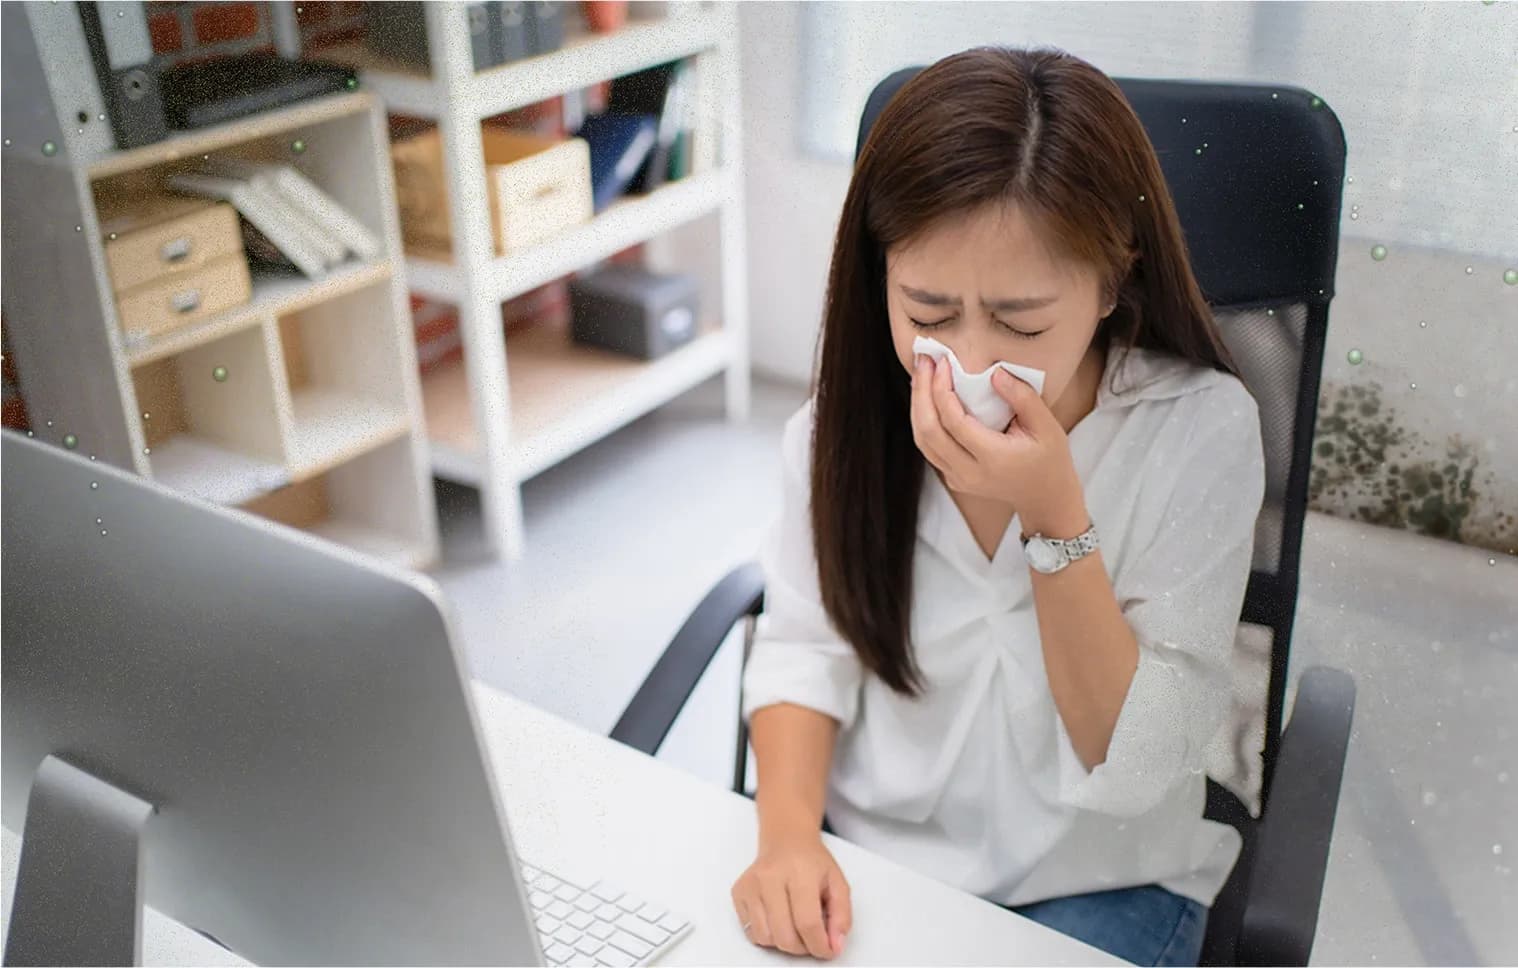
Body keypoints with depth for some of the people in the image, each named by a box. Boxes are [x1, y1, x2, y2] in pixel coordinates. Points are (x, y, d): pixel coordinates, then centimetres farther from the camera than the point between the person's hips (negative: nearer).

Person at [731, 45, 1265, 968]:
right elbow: (805, 644, -5)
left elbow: (1139, 771, -18)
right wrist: (788, 831, -22)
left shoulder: (1200, 431, -18)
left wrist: (1056, 517, -29)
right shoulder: (855, 408, -10)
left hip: (1093, 885, -1)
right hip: (860, 860, 2)